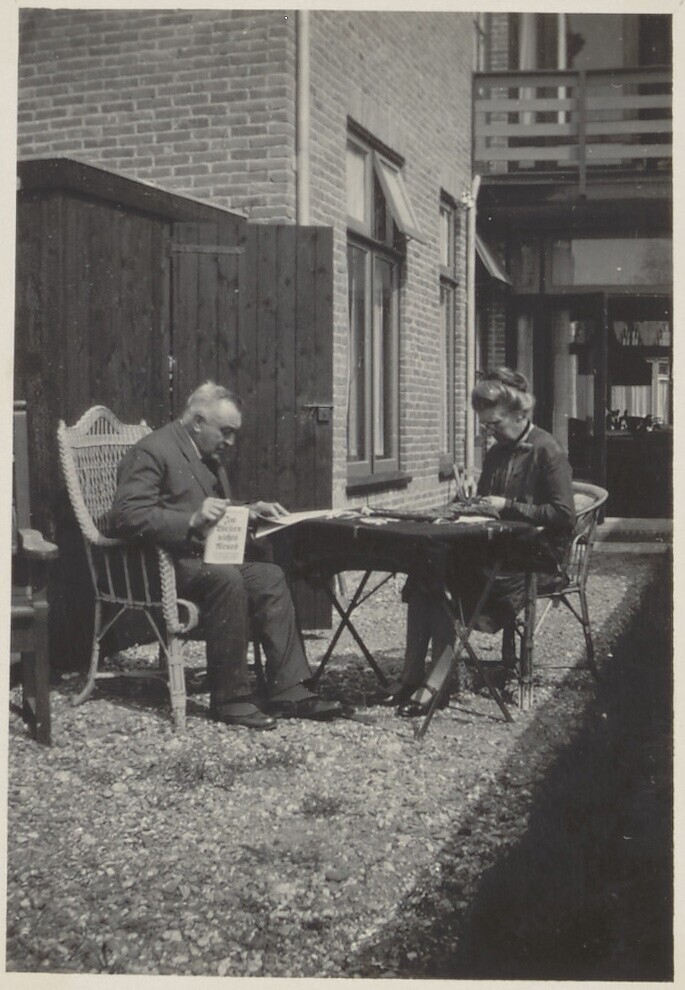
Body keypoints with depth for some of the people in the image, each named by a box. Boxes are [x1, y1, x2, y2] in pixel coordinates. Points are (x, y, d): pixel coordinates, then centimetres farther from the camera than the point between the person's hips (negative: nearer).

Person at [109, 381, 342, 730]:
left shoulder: (210, 455, 19)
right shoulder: (152, 451, -11)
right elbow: (126, 516, -22)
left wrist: (249, 512, 10)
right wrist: (192, 519, -30)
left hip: (207, 556, 9)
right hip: (165, 565, -9)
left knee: (270, 577, -11)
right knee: (227, 578, -32)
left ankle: (287, 690, -11)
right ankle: (229, 698, -24)